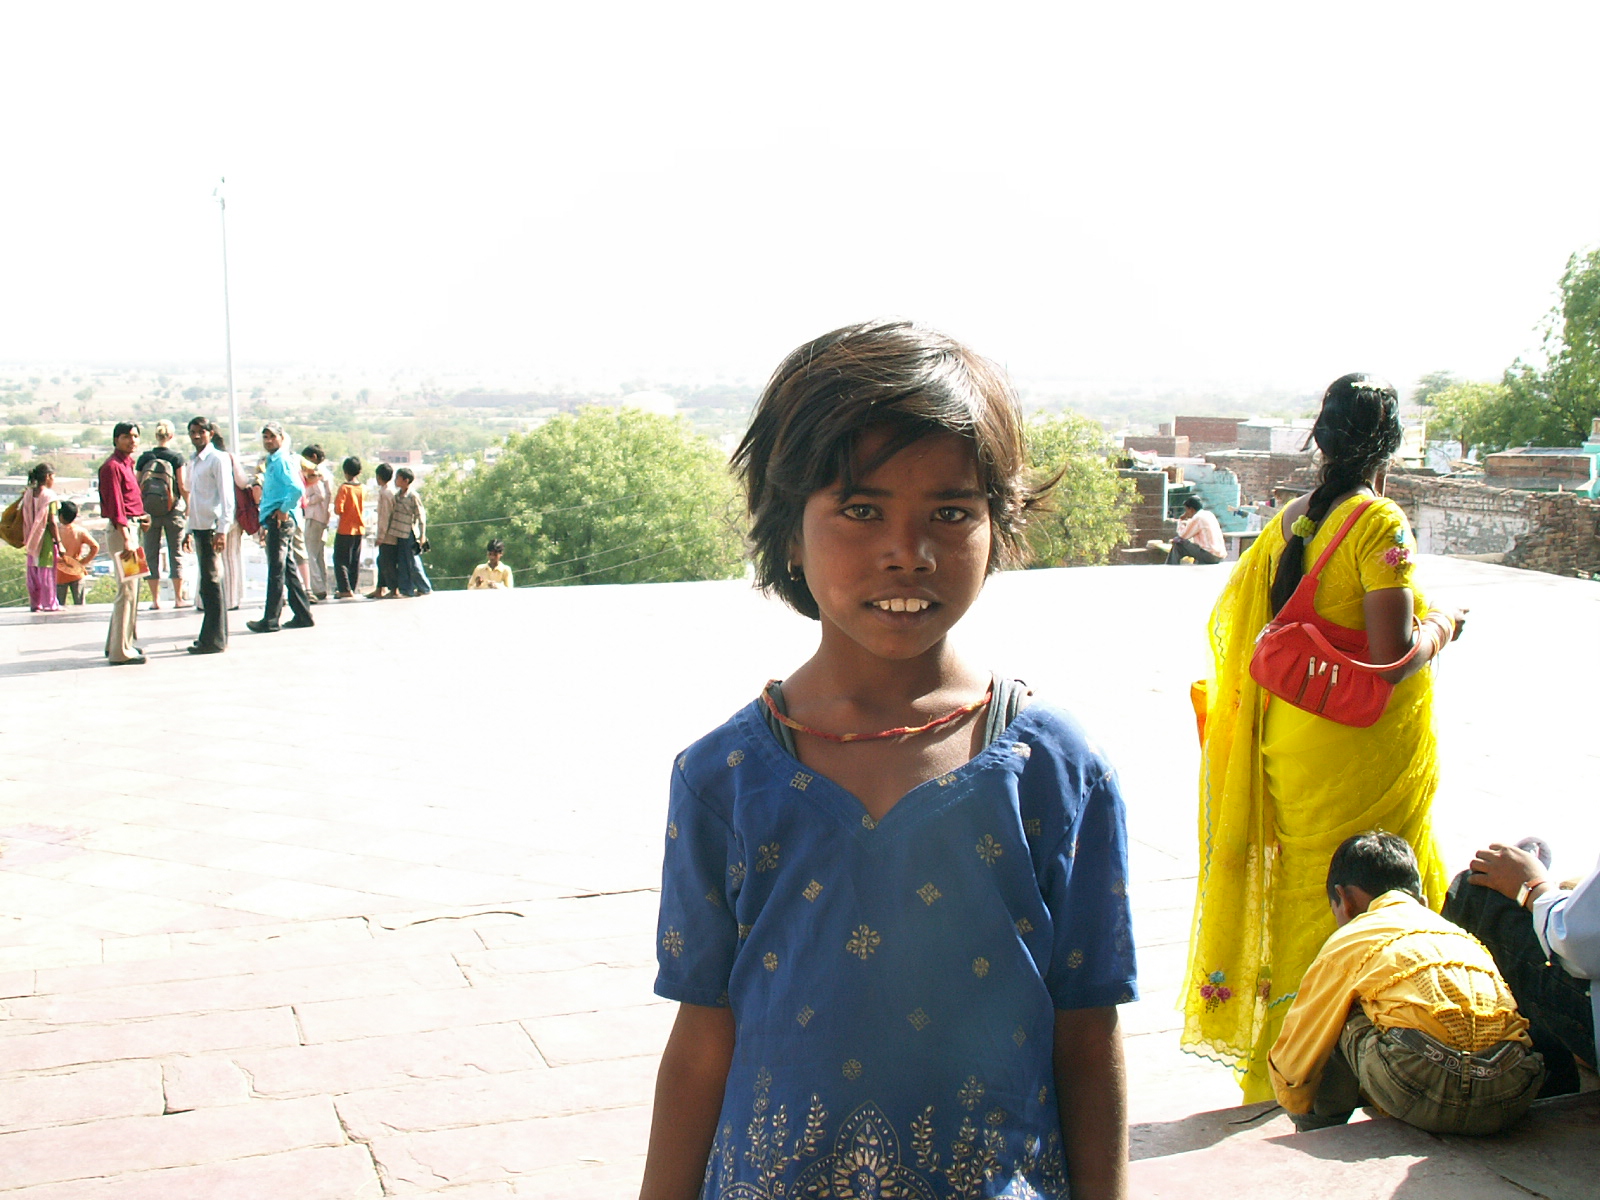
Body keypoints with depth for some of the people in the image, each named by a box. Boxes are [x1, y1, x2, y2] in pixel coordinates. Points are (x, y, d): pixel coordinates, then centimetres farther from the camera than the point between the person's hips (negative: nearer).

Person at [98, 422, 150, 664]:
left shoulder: (127, 463, 16)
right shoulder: (112, 466, -14)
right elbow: (115, 507, -20)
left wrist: (139, 517, 9)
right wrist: (126, 541, -25)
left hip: (130, 528, 10)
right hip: (121, 531, -10)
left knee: (130, 589, 17)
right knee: (127, 591, -8)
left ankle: (117, 643, 27)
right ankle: (121, 651, -4)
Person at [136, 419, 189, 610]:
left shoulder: (144, 458, 1)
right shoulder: (176, 457, -6)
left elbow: (136, 487, 2)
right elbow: (183, 487, -7)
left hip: (149, 511, 2)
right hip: (172, 511, -2)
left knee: (151, 554, 8)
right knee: (175, 553, 5)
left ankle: (155, 599, 7)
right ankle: (178, 598, 4)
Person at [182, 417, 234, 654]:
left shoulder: (217, 459, -7)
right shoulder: (195, 462, 19)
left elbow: (226, 496, -13)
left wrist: (222, 530, -19)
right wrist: (188, 530, 21)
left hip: (212, 526, -8)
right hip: (198, 526, 8)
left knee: (210, 581, -8)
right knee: (209, 581, 11)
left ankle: (214, 639, -6)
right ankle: (216, 635, 17)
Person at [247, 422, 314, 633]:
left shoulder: (282, 460, -12)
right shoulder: (272, 461, 19)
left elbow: (297, 489, -26)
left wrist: (283, 510, -17)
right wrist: (266, 522, 19)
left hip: (280, 520, -10)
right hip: (273, 520, 10)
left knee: (276, 571, -6)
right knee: (287, 569, 11)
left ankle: (270, 620, -4)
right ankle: (303, 615, 15)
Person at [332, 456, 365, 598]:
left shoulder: (344, 487, -13)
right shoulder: (362, 489, 4)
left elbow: (338, 509, -18)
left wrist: (335, 508, 2)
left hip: (345, 529, -6)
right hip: (360, 529, 6)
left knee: (340, 560, -1)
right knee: (355, 561, 10)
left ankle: (345, 589, -9)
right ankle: (352, 589, 12)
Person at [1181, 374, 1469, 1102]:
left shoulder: (1289, 522, 4)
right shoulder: (1379, 522, -15)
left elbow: (1235, 622, 8)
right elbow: (1392, 654, -21)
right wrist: (1442, 627, -2)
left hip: (1292, 740, 7)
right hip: (1368, 749, -6)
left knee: (1304, 889, 16)